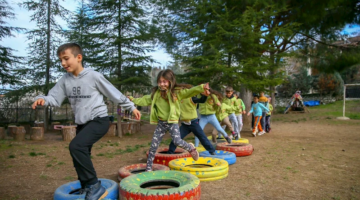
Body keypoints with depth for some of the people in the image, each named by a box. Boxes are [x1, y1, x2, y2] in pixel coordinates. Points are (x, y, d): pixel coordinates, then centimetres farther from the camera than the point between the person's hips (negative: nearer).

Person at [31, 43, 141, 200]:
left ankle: (94, 185, -15)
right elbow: (55, 97, 2)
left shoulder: (93, 76, -12)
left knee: (76, 146, -27)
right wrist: (43, 99, -22)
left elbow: (114, 94, -6)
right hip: (82, 123, 7)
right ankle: (86, 187, 37)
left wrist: (131, 107, 0)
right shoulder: (65, 80, 4)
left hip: (99, 120, -7)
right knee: (80, 156, 14)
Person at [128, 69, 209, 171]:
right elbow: (145, 100, 14)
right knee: (153, 146, 6)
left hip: (172, 122, -4)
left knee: (177, 141, -20)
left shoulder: (177, 92, -9)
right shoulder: (156, 93, 3)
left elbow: (190, 92, -18)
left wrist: (201, 88, -32)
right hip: (161, 123, 4)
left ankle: (190, 148, 15)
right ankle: (148, 168, 20)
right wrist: (133, 99, 11)